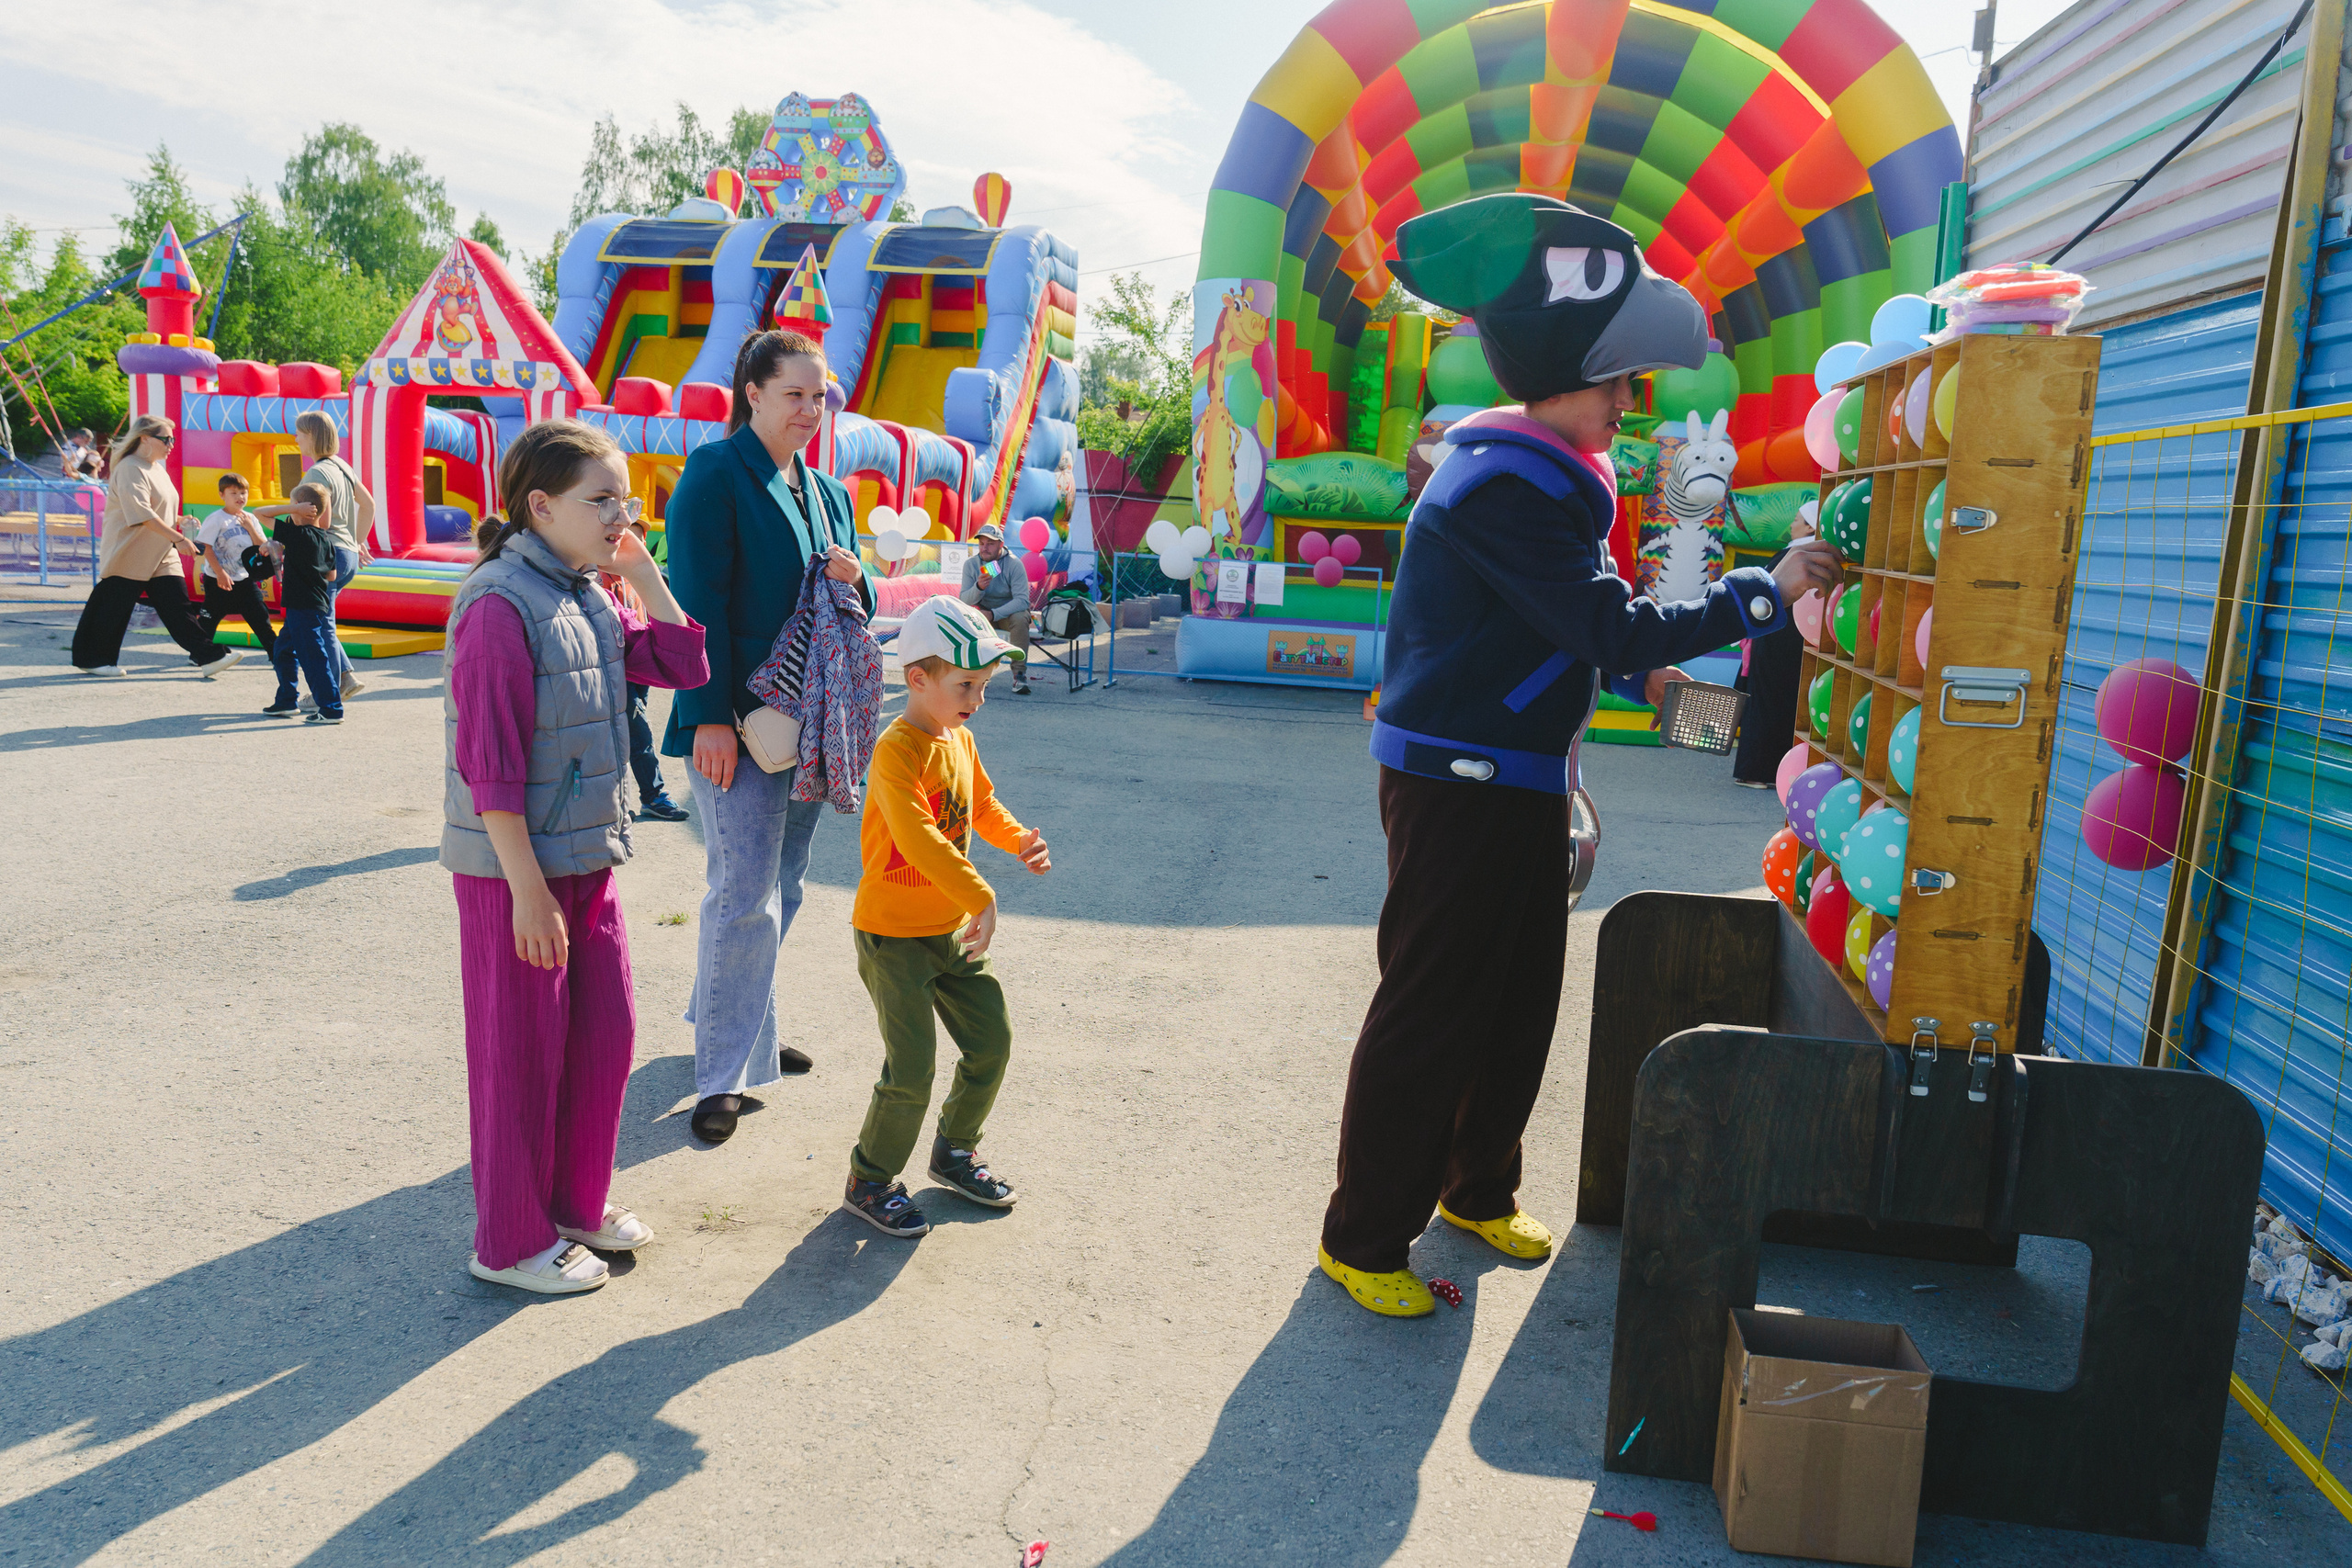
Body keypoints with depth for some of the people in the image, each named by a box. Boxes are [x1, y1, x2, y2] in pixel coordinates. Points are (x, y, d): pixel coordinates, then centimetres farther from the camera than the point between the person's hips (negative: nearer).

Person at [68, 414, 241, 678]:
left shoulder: (158, 469, 15)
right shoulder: (130, 468, -14)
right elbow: (141, 514, -25)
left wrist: (179, 521, 6)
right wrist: (178, 538, -28)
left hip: (161, 556, 8)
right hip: (128, 555, -8)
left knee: (179, 606, -1)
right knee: (112, 608, 2)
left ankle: (209, 656, -7)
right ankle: (92, 659, 16)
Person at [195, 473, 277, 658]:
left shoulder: (251, 519, 7)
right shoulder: (216, 519, -9)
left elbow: (263, 547, 3)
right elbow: (206, 547, -13)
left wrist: (250, 527, -10)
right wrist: (220, 573, -18)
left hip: (245, 579, 4)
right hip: (218, 581, -4)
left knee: (260, 616, 2)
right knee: (210, 619, 4)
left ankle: (275, 654, 7)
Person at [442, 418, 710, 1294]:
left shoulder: (589, 599, 8)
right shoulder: (500, 603, -19)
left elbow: (684, 666, 11)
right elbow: (490, 765, -21)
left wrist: (641, 573, 2)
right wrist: (528, 891, -21)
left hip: (588, 860, 9)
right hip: (512, 868, -9)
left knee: (607, 1032, 16)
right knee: (522, 1054, 4)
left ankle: (578, 1202, 35)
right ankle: (510, 1243, 22)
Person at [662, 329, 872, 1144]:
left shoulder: (828, 492, 15)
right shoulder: (716, 474, -7)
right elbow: (699, 602, -14)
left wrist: (854, 581, -5)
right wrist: (710, 717, -19)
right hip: (738, 720, -7)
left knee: (781, 887, 15)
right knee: (744, 893, -6)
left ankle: (740, 1029, 33)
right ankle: (724, 1074, 6)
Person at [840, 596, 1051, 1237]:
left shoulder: (961, 740, 5)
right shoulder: (898, 750, -22)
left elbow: (982, 803, 21)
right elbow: (919, 839, -33)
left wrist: (1019, 840, 2)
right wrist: (983, 898, -34)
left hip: (953, 929, 8)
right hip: (893, 935, -8)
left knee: (992, 1043, 13)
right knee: (911, 1074, -5)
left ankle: (955, 1152, 35)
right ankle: (870, 1182, 18)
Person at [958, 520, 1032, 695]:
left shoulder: (1013, 564, -17)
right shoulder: (971, 564, -7)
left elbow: (1022, 600, -26)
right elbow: (964, 600, -10)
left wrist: (994, 614, -36)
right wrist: (978, 587, -32)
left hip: (1010, 611, -2)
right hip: (983, 611, 3)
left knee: (1020, 618, -36)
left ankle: (1019, 674, -28)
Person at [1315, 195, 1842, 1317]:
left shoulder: (1550, 478, 14)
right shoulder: (1498, 489, -19)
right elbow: (1609, 629, -24)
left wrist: (1638, 671, 6)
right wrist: (1763, 595, -17)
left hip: (1520, 782, 10)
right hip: (1456, 786, -10)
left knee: (1520, 1005, 18)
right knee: (1429, 1013, -2)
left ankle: (1475, 1192, 35)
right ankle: (1363, 1237, 11)